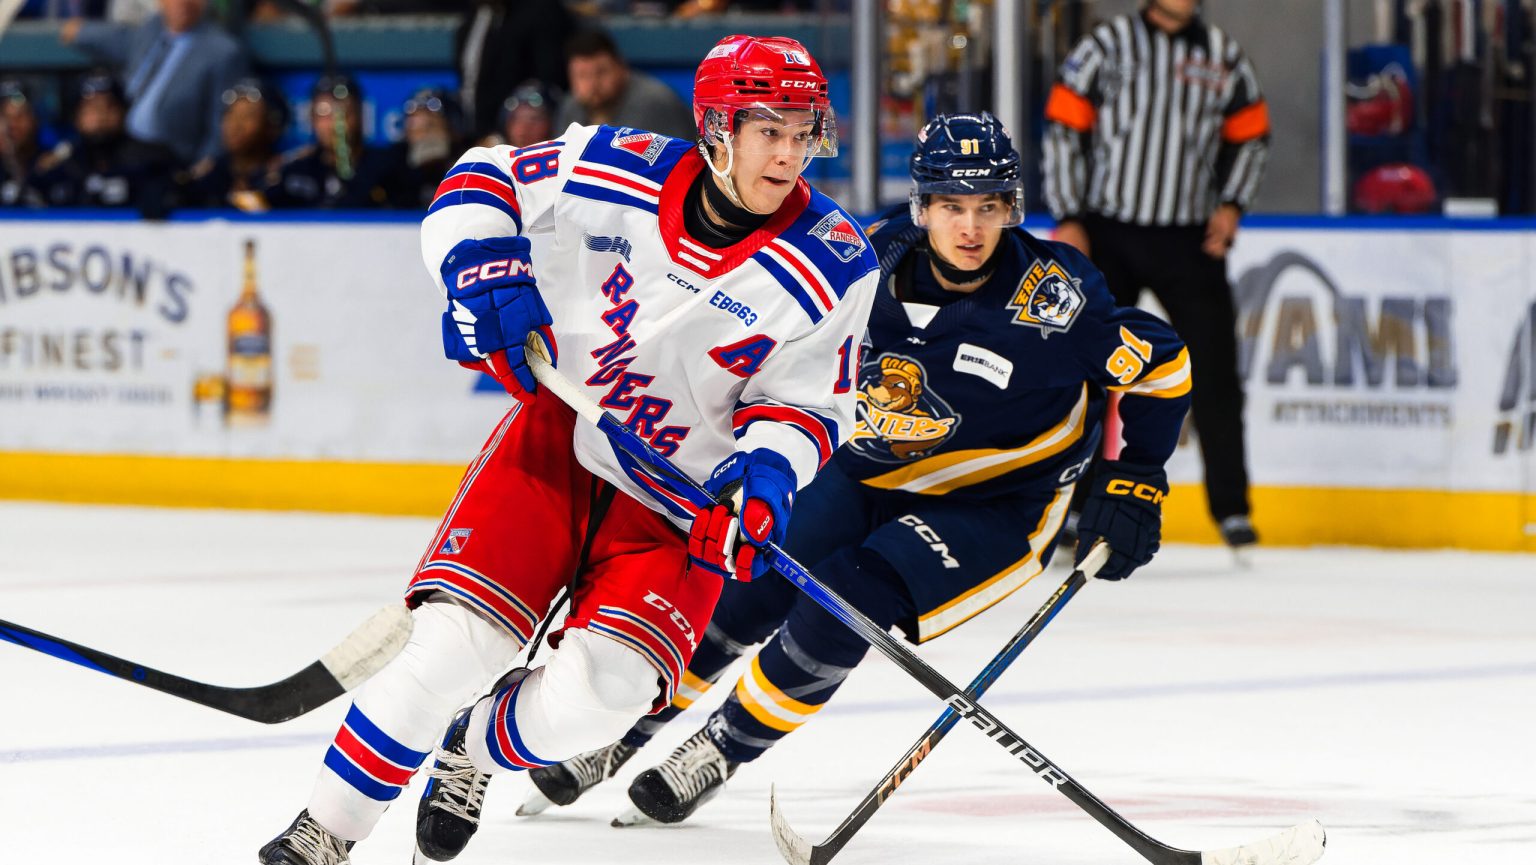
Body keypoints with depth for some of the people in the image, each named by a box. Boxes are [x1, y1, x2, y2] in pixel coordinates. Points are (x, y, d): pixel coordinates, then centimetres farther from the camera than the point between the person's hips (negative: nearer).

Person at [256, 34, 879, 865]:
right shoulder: (616, 173, -12)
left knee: (594, 694, -20)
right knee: (453, 642, -18)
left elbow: (805, 400, -3)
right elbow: (479, 180, 1)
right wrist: (485, 269, -18)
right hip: (560, 438, 0)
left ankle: (477, 751, 15)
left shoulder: (829, 267, -12)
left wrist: (766, 469, -24)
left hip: (680, 505, 0)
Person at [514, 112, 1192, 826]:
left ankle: (723, 751, -3)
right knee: (745, 588, -8)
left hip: (997, 507, -4)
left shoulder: (1055, 292, -24)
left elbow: (1160, 366, -12)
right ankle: (629, 731, 12)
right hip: (869, 473, 4)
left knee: (843, 603, -23)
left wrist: (1134, 488, -13)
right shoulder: (874, 261, -12)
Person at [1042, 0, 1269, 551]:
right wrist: (1068, 218, -7)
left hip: (1189, 239, 2)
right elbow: (1063, 128, -2)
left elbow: (1250, 135, 15)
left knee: (1215, 373, -1)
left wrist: (1231, 204, 1)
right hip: (1107, 236, -2)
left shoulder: (1224, 56, 5)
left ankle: (1231, 508, 8)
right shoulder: (1107, 46, -3)